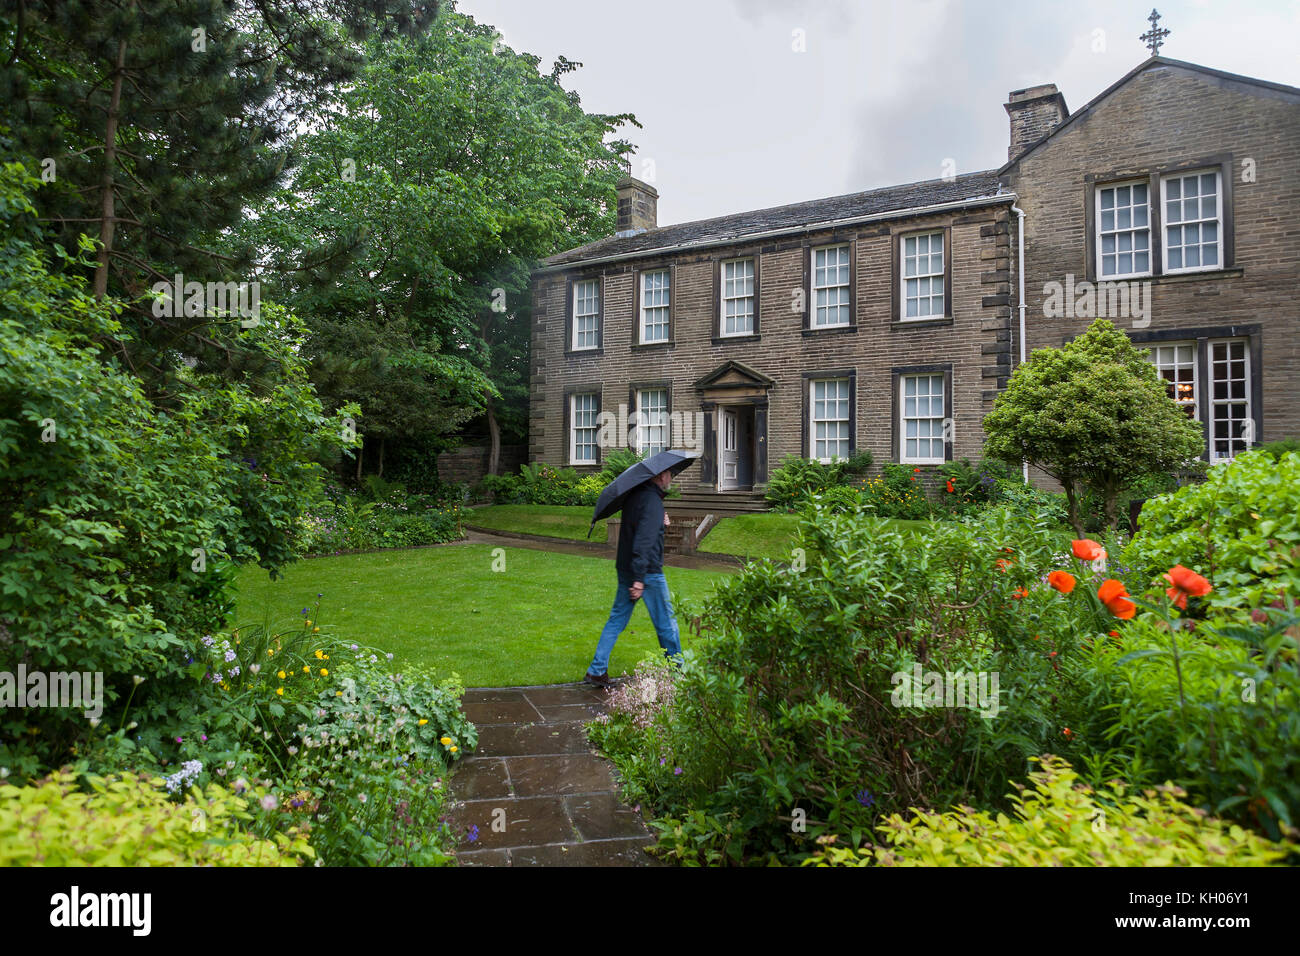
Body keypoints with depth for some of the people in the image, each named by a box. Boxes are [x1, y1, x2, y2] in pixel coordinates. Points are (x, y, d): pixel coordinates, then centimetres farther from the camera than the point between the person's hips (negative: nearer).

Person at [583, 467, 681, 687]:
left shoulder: (634, 496, 9)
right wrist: (639, 579, -27)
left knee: (617, 620, 12)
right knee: (666, 623, 7)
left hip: (625, 570, 9)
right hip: (648, 571, -8)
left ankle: (596, 671, 11)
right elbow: (643, 541, -26)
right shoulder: (652, 500, -19)